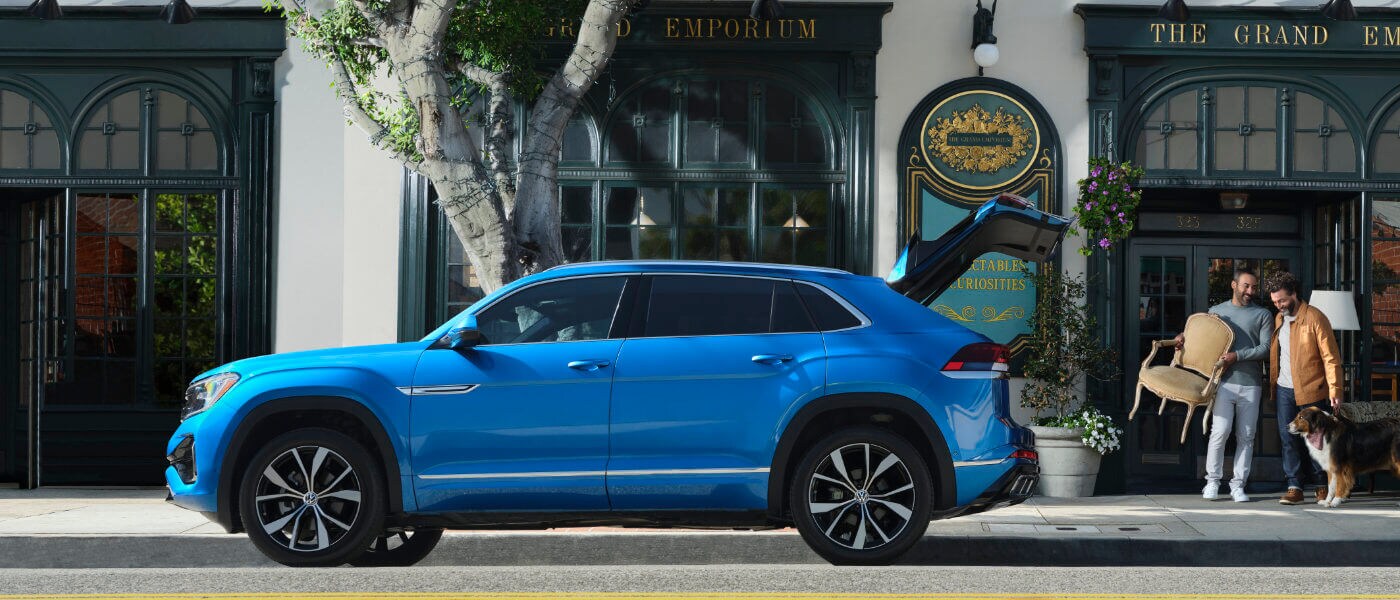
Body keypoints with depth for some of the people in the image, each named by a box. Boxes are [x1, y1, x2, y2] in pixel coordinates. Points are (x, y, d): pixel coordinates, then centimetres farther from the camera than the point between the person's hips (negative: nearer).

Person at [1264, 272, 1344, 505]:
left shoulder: (1315, 318, -10)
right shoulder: (1278, 319, 10)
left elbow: (1331, 357, -11)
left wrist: (1335, 391, -17)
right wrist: (1272, 384, 12)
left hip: (1311, 390, -5)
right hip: (1284, 390, 5)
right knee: (1288, 439, 1)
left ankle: (1323, 486, 16)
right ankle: (1294, 487, 3)